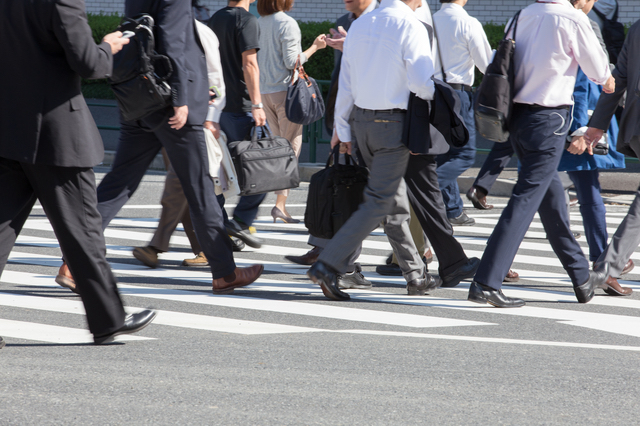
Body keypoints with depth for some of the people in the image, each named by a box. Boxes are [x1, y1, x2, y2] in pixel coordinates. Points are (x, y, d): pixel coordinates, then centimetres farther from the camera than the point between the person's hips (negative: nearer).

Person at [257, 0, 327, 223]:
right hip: (285, 89, -6)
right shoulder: (287, 24, -12)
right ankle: (280, 203, -10)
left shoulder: (258, 24, 7)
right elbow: (292, 61, -14)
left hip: (264, 91, 6)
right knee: (292, 146, -2)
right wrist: (314, 47, -4)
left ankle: (281, 203, 10)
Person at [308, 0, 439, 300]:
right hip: (394, 123, -7)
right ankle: (327, 266, -16)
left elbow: (345, 84, 10)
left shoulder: (359, 25, 9)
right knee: (380, 203, -5)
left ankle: (415, 276, 21)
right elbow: (421, 82, -17)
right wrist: (435, 95, 5)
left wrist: (341, 129, 16)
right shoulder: (410, 26, -11)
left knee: (396, 200, 15)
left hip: (361, 119, 7)